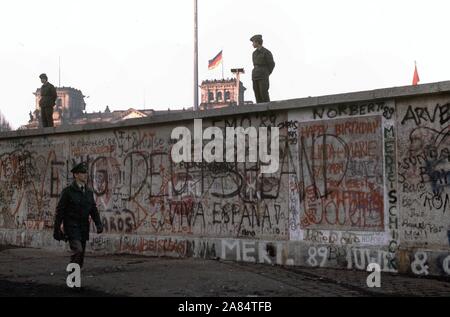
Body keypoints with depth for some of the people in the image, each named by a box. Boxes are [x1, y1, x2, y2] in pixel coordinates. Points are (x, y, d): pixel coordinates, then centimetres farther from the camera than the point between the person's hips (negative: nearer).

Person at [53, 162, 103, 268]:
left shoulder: (89, 192, 11)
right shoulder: (68, 191, -6)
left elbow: (93, 210, 13)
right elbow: (60, 211, -6)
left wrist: (98, 224, -3)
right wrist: (57, 229, -8)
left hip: (84, 229, 6)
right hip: (71, 227, -6)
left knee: (81, 256, 7)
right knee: (77, 250, -22)